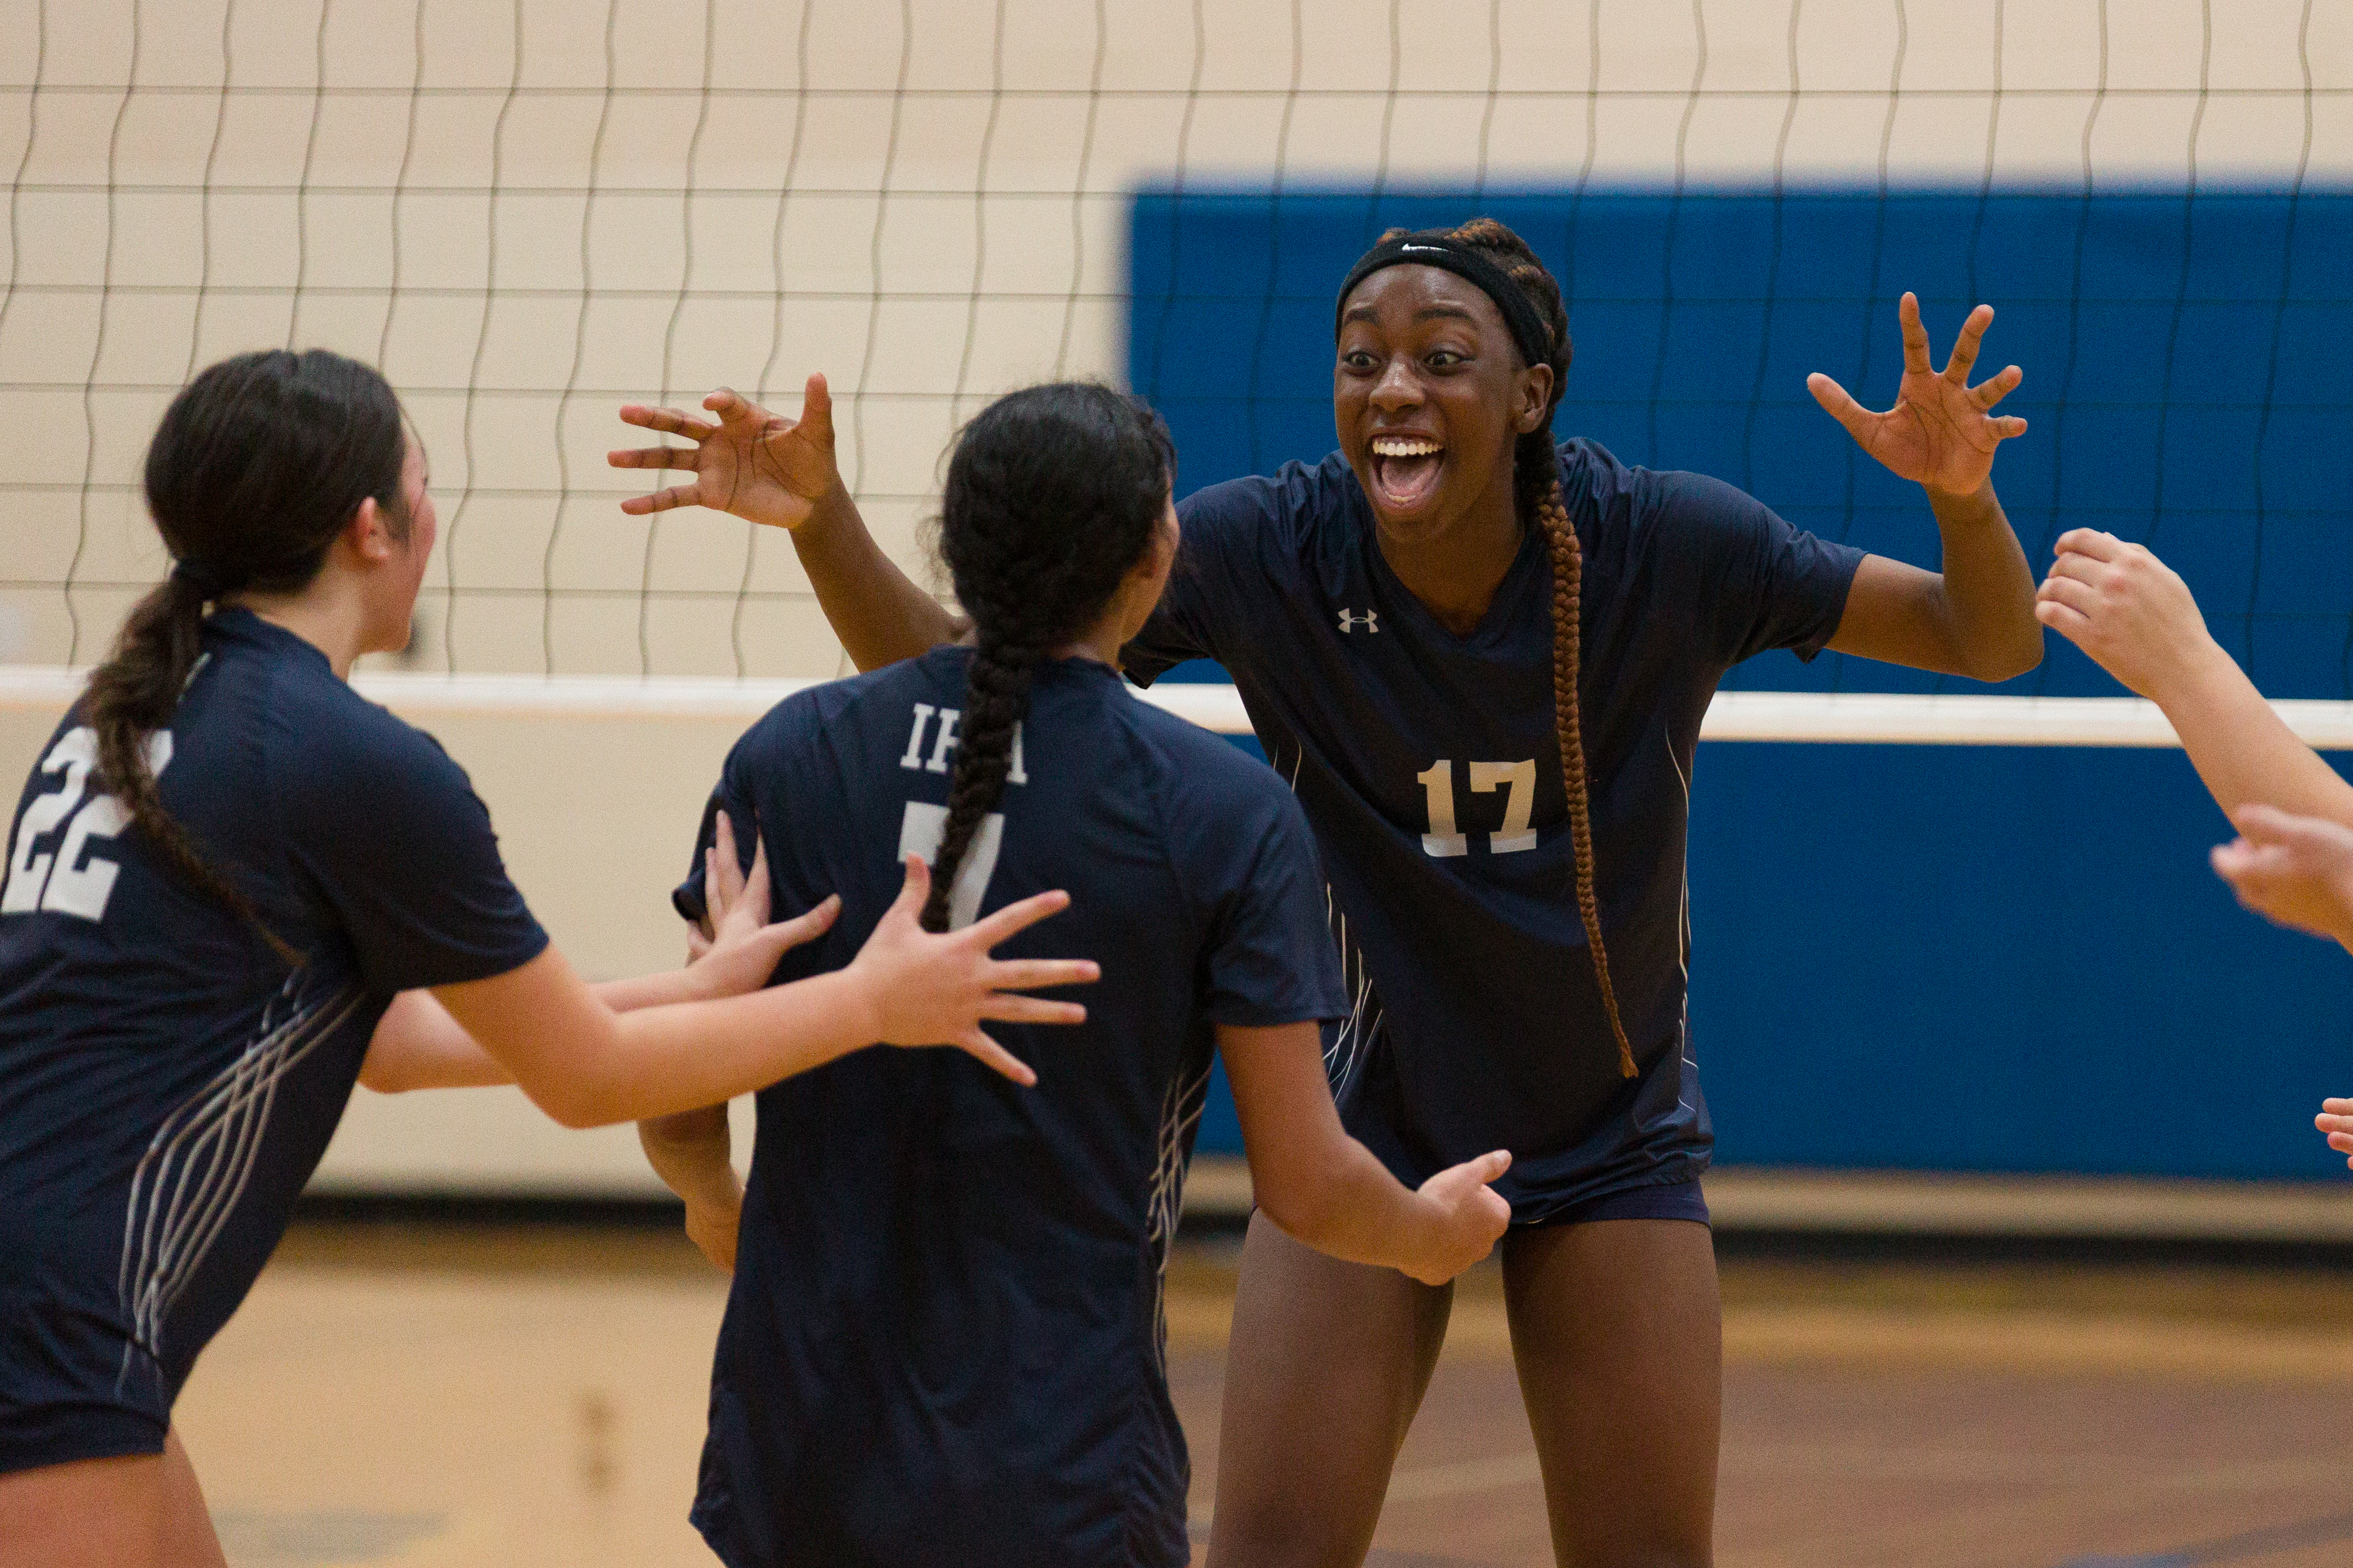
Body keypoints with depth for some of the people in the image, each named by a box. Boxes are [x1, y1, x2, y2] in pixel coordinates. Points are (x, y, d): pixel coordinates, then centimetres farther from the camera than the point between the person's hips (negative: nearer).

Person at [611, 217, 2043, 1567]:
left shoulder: (1664, 547, -20)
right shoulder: (1267, 552, -19)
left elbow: (1993, 643, -15)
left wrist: (1963, 496, -37)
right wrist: (822, 517, -32)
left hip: (1613, 1151, 0)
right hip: (1364, 1131, 0)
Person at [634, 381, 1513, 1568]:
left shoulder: (789, 756, 1)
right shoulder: (1225, 814, -7)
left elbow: (677, 1121, 6)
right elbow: (1305, 1189, -5)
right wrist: (1433, 1234, 17)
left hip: (795, 1464, 4)